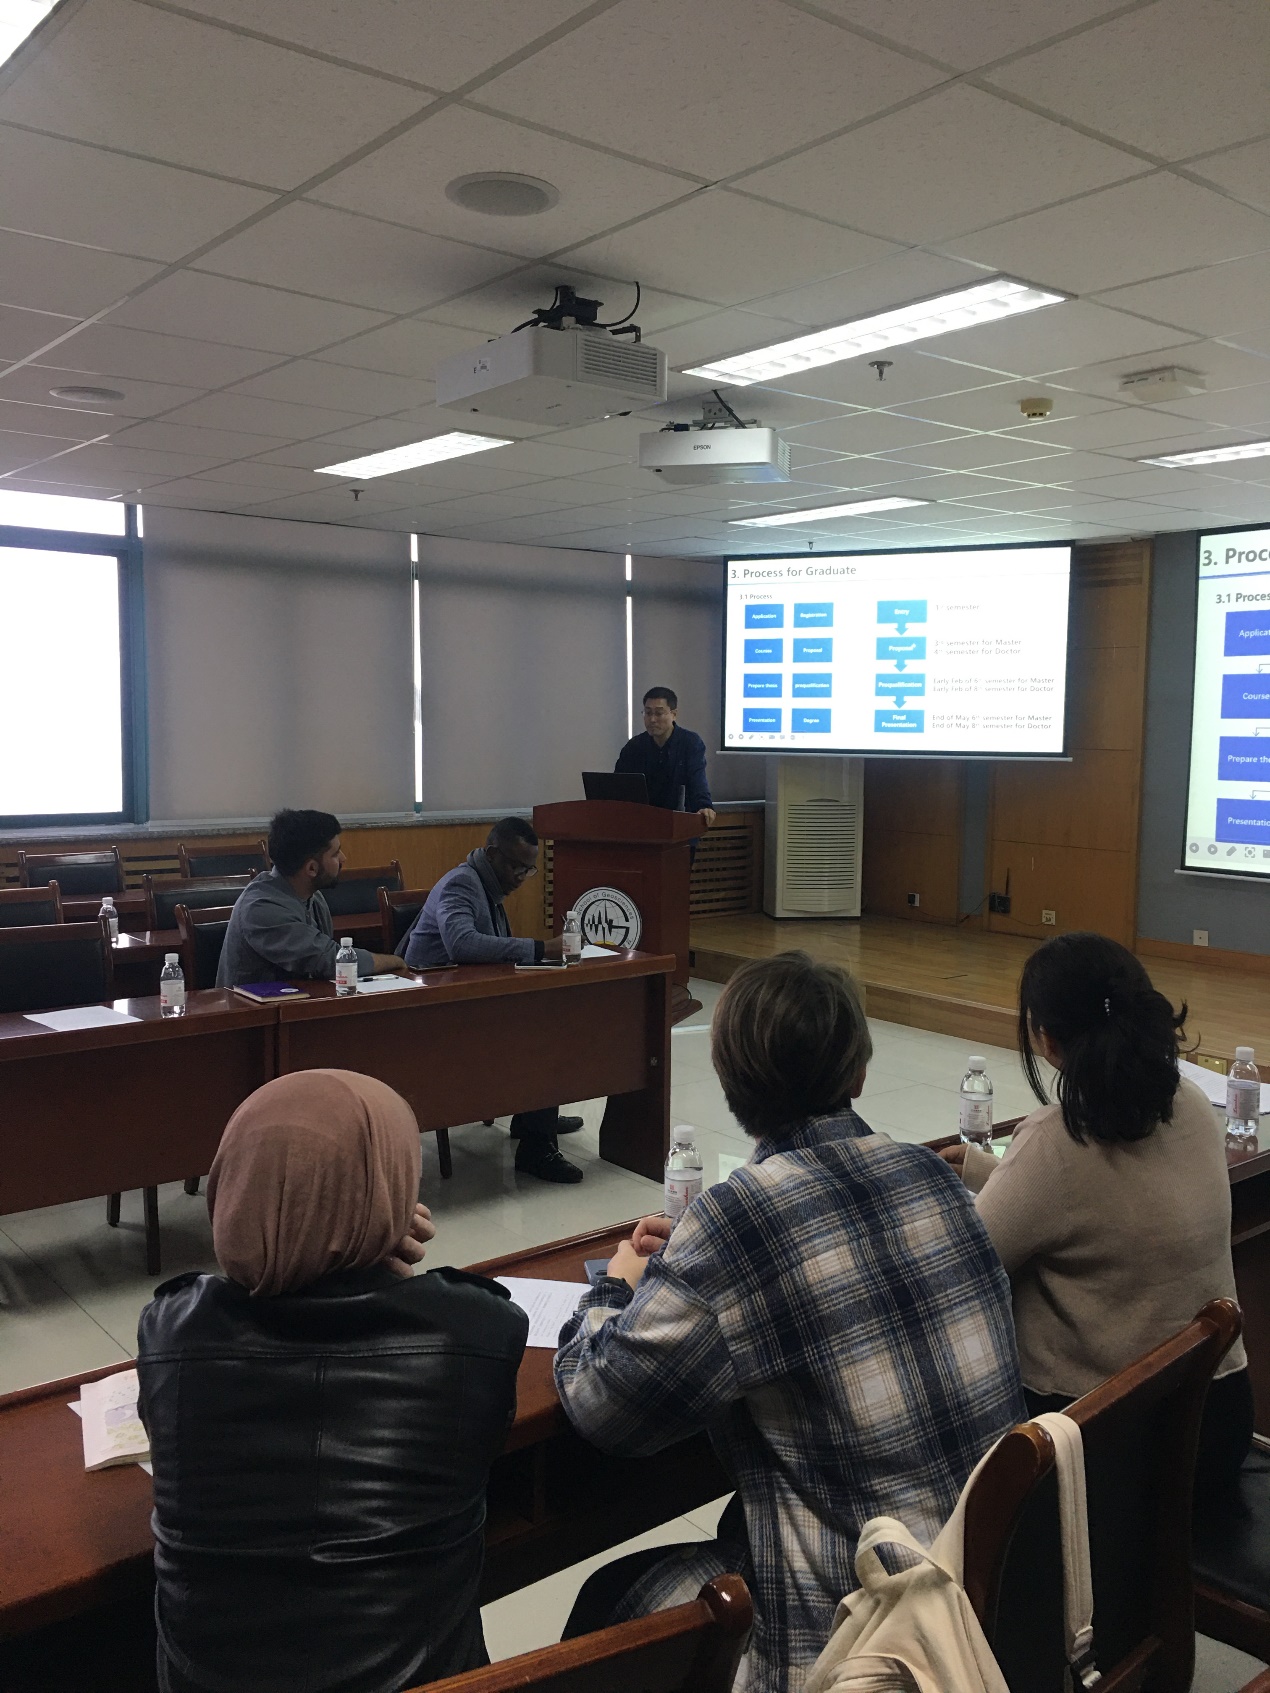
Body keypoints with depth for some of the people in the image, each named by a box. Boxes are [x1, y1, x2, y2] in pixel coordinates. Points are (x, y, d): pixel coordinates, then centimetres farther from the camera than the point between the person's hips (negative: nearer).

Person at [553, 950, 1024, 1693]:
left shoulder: (735, 1220, -22)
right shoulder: (931, 1174, -4)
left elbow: (600, 1403, -12)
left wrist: (618, 1288, 7)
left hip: (865, 1619, -6)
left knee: (610, 1598, 17)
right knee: (740, 1521, 30)